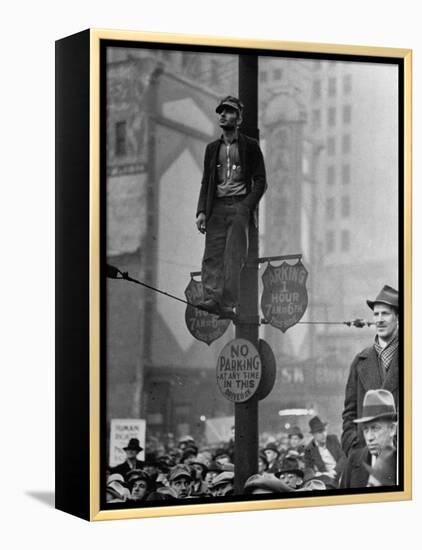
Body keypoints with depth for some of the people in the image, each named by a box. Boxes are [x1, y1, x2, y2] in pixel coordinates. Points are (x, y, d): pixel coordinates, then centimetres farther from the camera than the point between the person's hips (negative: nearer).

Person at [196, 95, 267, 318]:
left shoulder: (250, 146, 7)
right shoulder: (212, 148, 18)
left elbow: (260, 181, 3)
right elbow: (205, 183, 17)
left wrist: (247, 206, -10)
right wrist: (201, 211, 5)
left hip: (239, 206, -4)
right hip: (216, 207, 4)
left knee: (233, 257, -9)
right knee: (212, 255, -10)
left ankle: (227, 305, -12)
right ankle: (211, 298, -17)